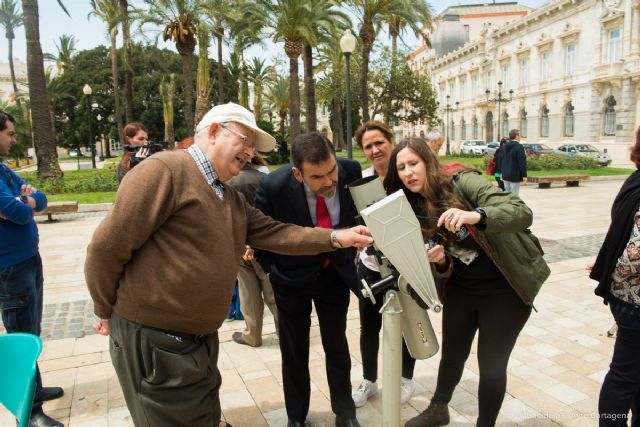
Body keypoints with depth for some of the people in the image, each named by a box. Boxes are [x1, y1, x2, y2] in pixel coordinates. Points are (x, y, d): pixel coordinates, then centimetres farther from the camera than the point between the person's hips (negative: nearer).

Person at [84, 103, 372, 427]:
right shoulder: (165, 170, -19)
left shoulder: (233, 200, 11)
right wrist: (107, 312, -7)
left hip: (201, 338, 9)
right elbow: (107, 246, -18)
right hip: (153, 339, -8)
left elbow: (274, 233, 3)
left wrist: (336, 238, -6)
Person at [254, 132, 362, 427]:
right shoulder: (274, 186, -29)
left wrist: (350, 252, 6)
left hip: (335, 271, 2)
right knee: (294, 351, 12)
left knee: (337, 346, 13)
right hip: (292, 276, -2)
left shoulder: (350, 170, -21)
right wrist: (273, 269, -2)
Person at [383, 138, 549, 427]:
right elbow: (440, 262, 4)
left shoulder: (462, 182, -19)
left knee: (491, 365, 5)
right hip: (461, 287, 5)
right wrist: (437, 260, -19)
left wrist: (476, 215, -47)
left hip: (505, 286, -5)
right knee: (452, 354, 19)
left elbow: (522, 213, -29)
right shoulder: (414, 207, -2)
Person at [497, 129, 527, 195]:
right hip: (515, 176, -7)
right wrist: (524, 175, -11)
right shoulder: (519, 147, -13)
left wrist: (501, 173, 24)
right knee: (514, 195, -3)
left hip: (505, 175, 7)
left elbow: (500, 161, 17)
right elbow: (522, 162, -15)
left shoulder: (504, 147, 10)